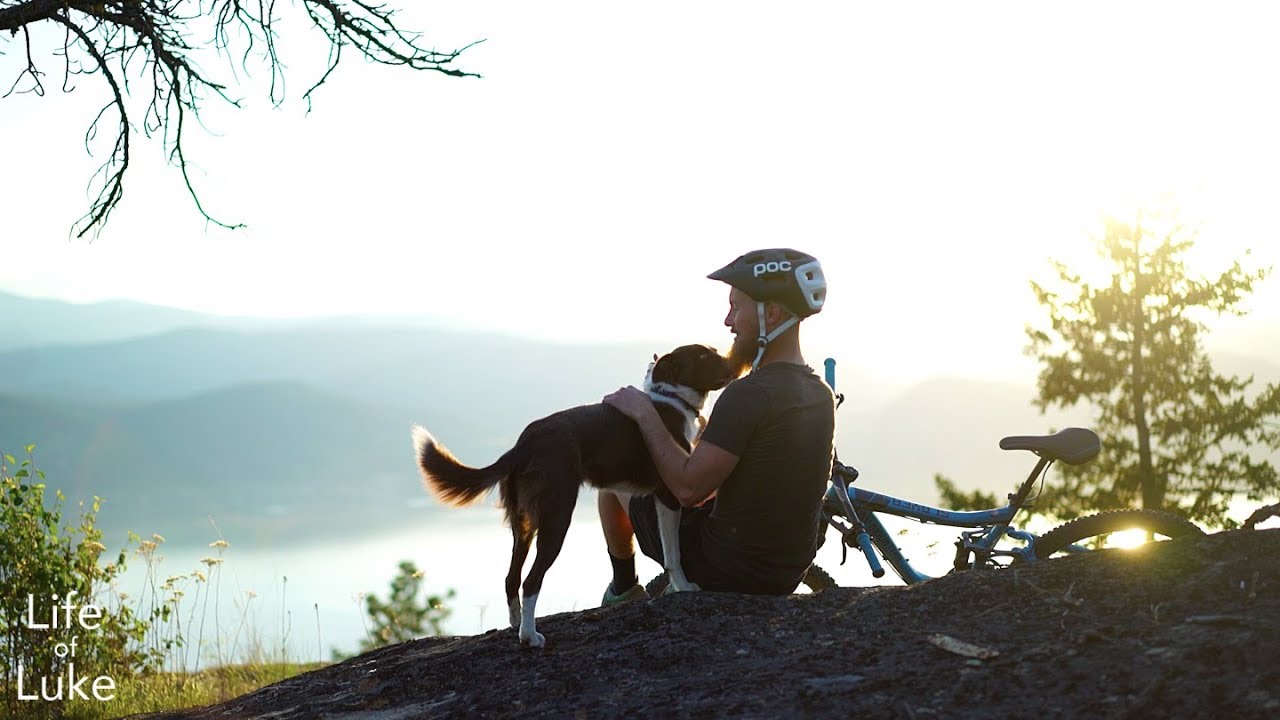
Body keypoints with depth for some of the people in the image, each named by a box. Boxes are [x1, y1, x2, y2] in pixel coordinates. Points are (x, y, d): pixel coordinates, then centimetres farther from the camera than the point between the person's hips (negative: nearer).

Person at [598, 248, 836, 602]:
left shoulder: (748, 394, -26)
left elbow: (689, 488, -26)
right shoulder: (822, 395, 1)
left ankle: (624, 588, 34)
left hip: (725, 569, -7)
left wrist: (645, 414, -15)